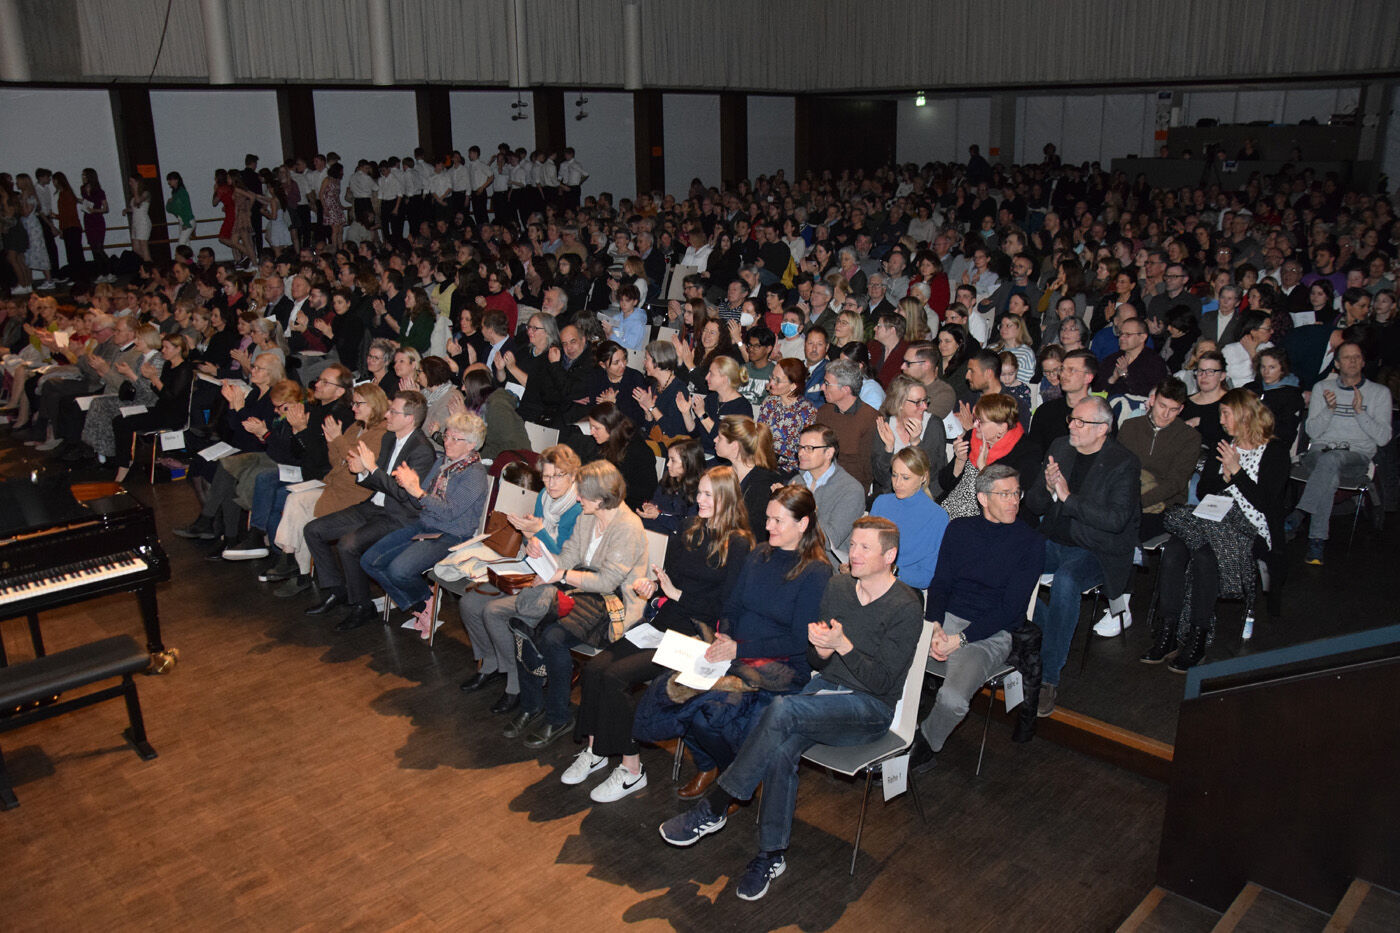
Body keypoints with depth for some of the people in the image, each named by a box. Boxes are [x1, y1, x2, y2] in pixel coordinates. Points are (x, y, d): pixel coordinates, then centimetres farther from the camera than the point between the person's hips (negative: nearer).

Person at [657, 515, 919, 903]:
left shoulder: (905, 608, -11)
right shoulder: (838, 586, 6)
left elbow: (881, 681, -14)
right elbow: (819, 662, 11)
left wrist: (842, 644, -25)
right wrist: (821, 649, -12)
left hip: (871, 708, -5)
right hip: (827, 687, 5)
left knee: (783, 710, -32)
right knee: (781, 748, -28)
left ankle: (712, 809, -21)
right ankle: (772, 855, -11)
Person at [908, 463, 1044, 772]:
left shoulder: (1030, 542, -1)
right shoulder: (959, 529, 12)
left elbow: (1011, 608, -7)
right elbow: (940, 583, 9)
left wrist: (960, 639, -15)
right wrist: (935, 625, -11)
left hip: (991, 633, -4)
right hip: (945, 619, 4)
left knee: (952, 698, -30)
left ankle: (926, 744, 2)